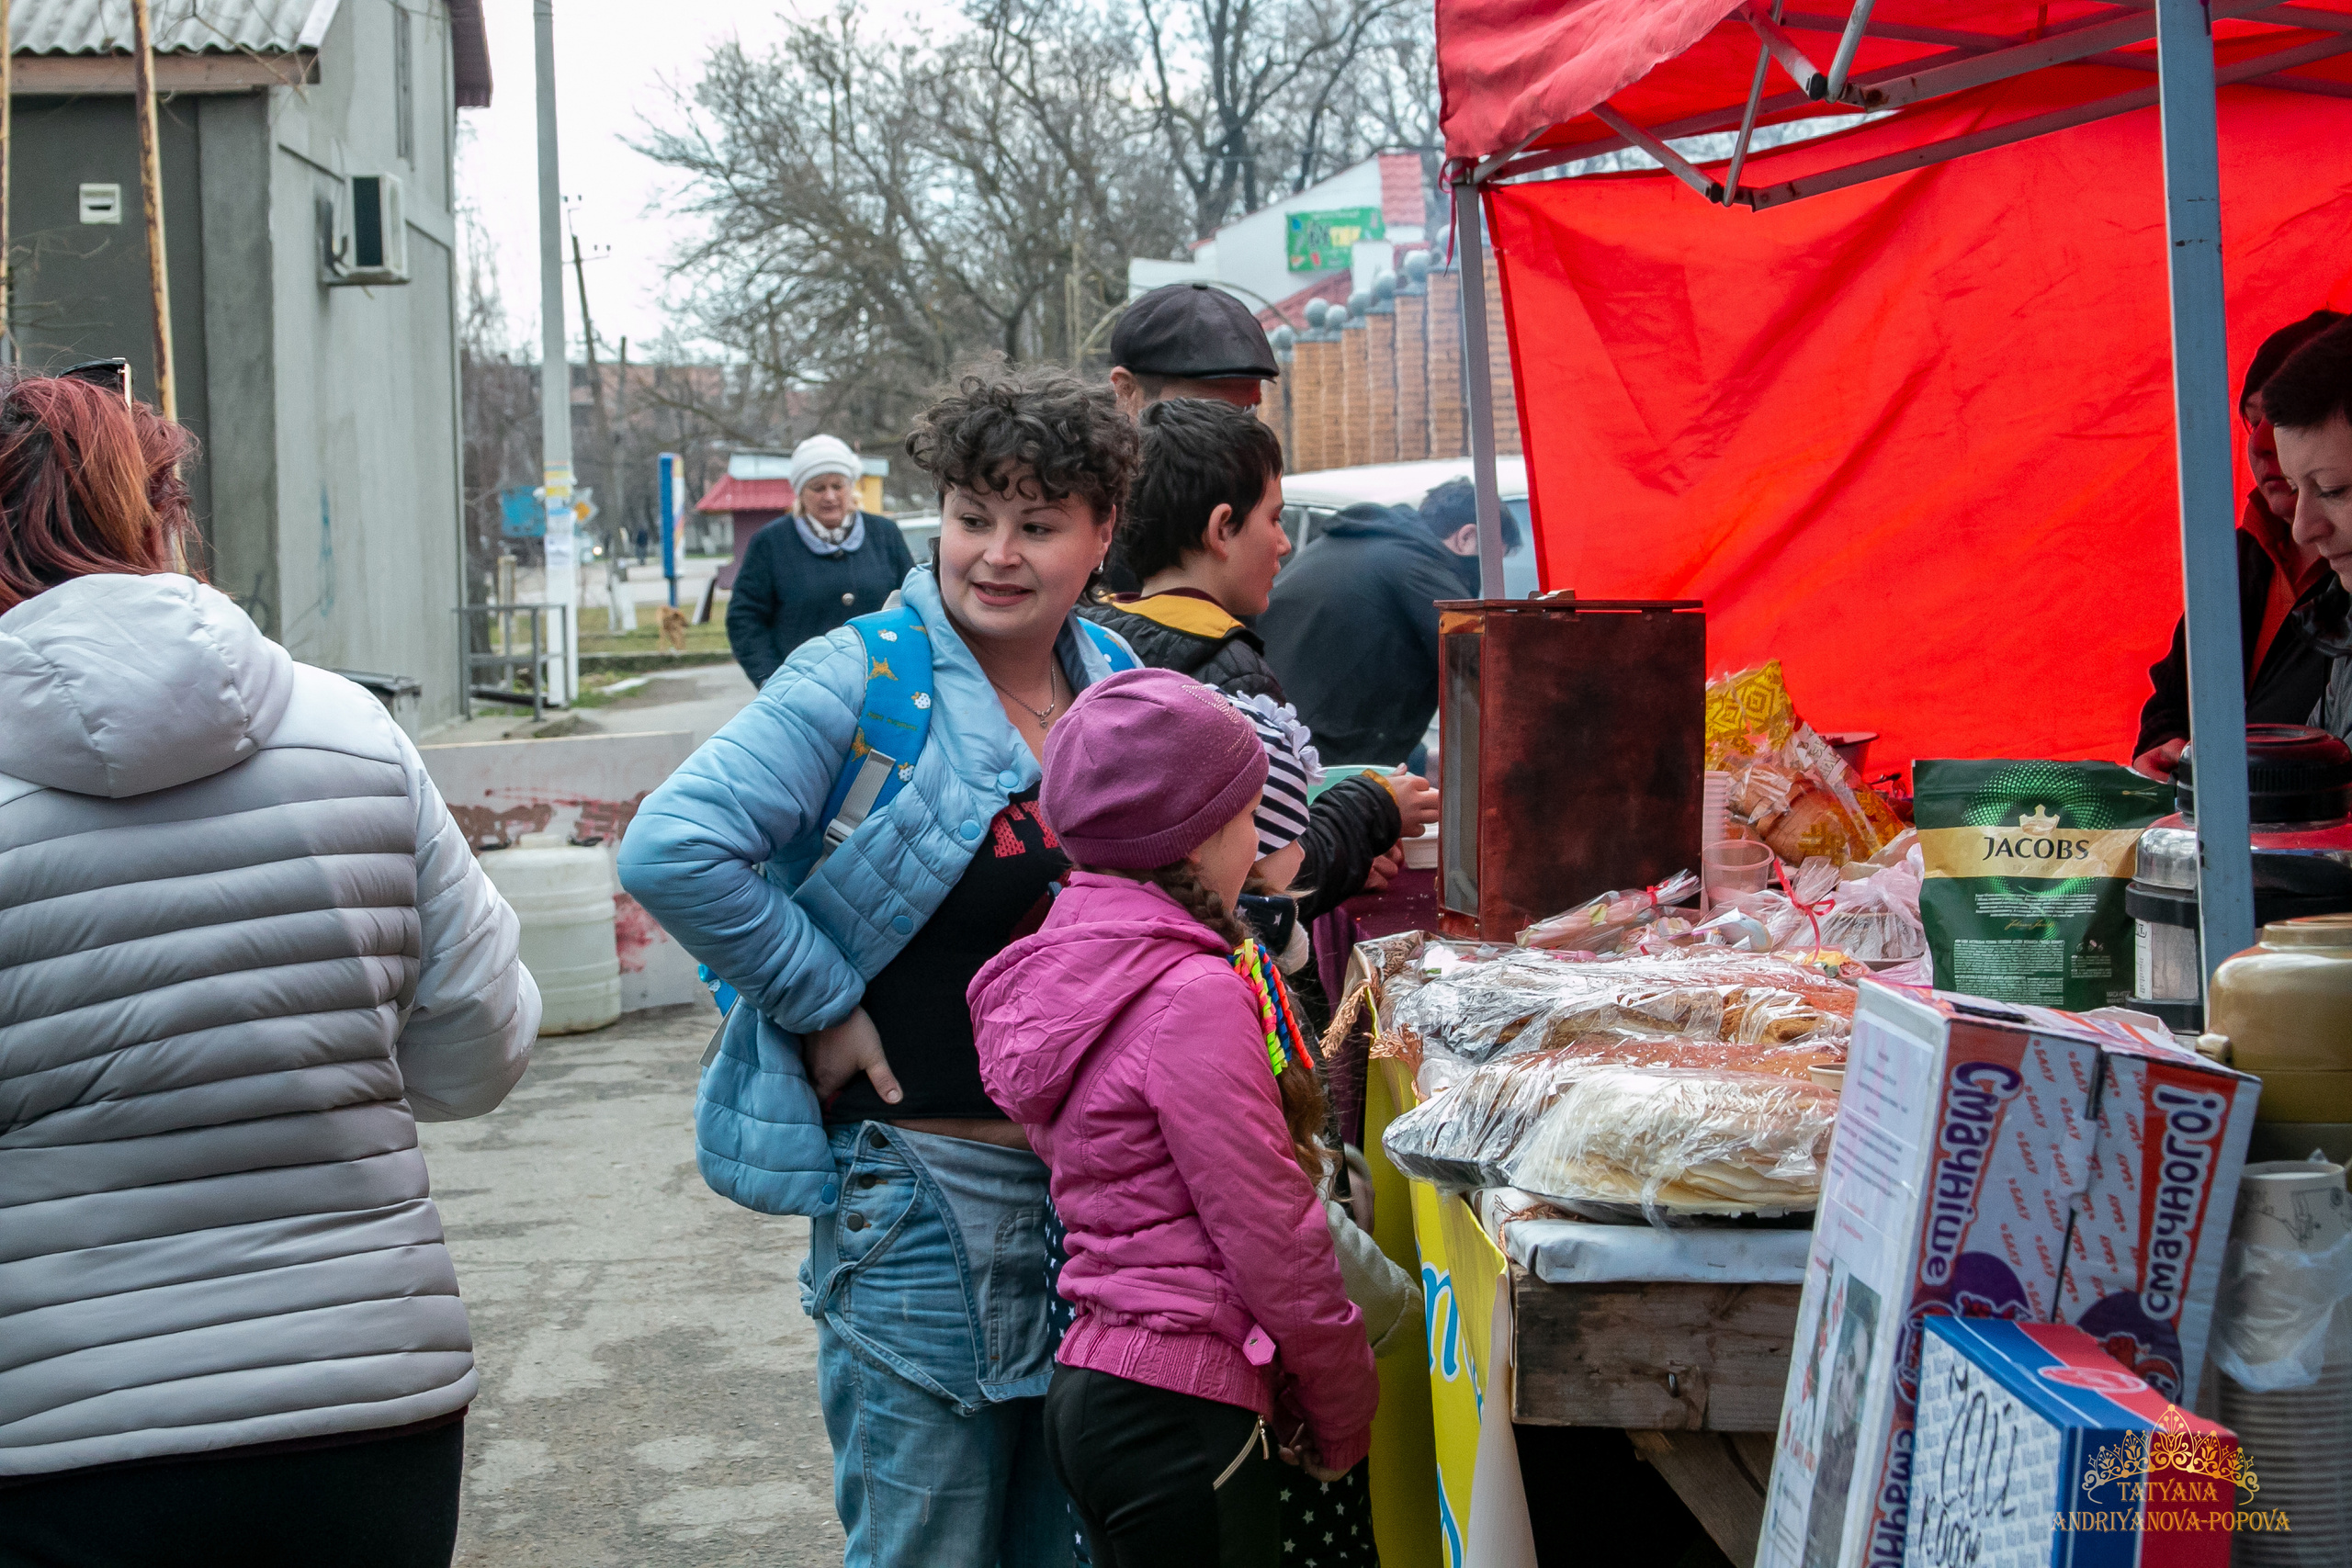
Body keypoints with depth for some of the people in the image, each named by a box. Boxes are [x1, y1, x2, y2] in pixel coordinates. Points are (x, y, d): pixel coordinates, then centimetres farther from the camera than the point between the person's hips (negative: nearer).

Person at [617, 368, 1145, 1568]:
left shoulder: (1113, 677, 7)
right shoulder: (866, 680, -13)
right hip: (921, 1188, -6)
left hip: (1095, 1181, 6)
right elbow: (672, 850, -24)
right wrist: (825, 1004, -18)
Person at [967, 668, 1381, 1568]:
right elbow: (1273, 1245, -16)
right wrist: (1344, 1422, -2)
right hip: (1178, 1410, -9)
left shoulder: (1067, 961, 10)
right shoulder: (1194, 996, -18)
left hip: (1089, 1386, 9)